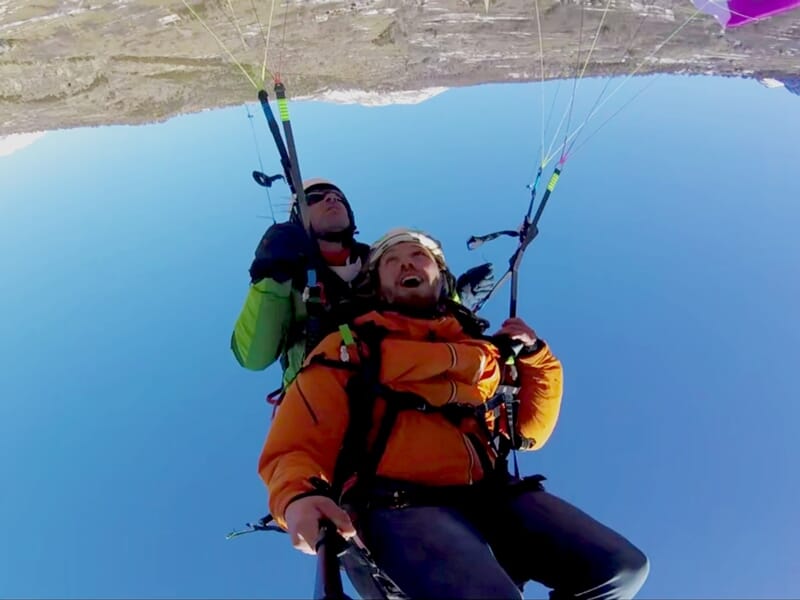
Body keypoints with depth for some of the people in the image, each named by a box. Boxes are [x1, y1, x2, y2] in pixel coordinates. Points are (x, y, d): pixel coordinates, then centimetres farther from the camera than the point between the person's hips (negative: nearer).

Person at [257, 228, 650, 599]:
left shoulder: (483, 348, 22)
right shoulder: (349, 348, 9)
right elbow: (294, 450, 1)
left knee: (622, 568, -9)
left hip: (491, 496, 6)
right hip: (397, 506, -5)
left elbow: (528, 432, 28)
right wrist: (298, 498, -22)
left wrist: (536, 355, 17)